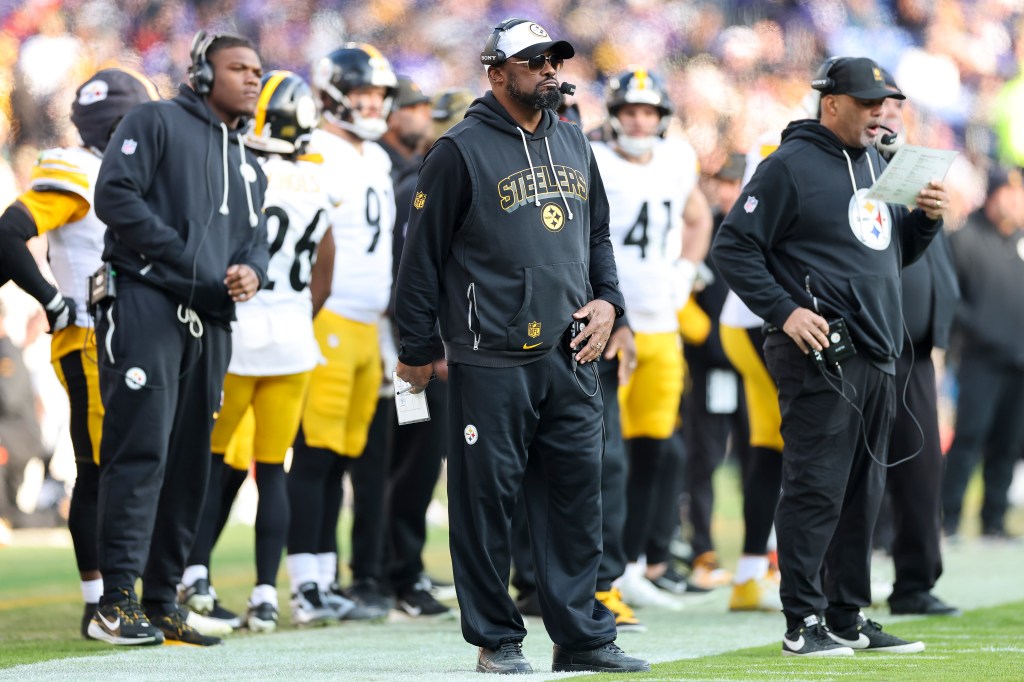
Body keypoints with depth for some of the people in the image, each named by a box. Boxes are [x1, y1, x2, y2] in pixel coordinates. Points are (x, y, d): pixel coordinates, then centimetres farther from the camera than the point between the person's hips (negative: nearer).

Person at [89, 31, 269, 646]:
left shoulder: (248, 166, 25)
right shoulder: (156, 123, 1)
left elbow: (255, 242, 22)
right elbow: (116, 197, -11)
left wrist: (250, 272, -4)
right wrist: (190, 263, -12)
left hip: (209, 322, 8)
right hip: (146, 305, -8)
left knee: (189, 467, 7)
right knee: (142, 450, -15)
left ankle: (163, 601, 13)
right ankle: (117, 601, -16)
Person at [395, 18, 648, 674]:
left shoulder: (573, 145, 16)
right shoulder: (461, 151, -4)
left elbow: (597, 236, 26)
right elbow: (424, 253, -3)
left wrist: (606, 300, 8)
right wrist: (416, 349, -3)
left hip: (570, 357, 6)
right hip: (490, 361, -6)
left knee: (577, 496, 5)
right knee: (486, 498, -3)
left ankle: (583, 636, 10)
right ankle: (498, 639, 4)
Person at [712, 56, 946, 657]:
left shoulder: (877, 164, 18)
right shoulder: (791, 166, -6)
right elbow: (733, 245, -8)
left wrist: (927, 218, 5)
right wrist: (784, 310, -15)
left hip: (877, 357, 8)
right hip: (820, 354, -8)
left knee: (863, 495, 11)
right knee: (816, 490, -8)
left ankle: (850, 618, 18)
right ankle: (804, 624, -5)